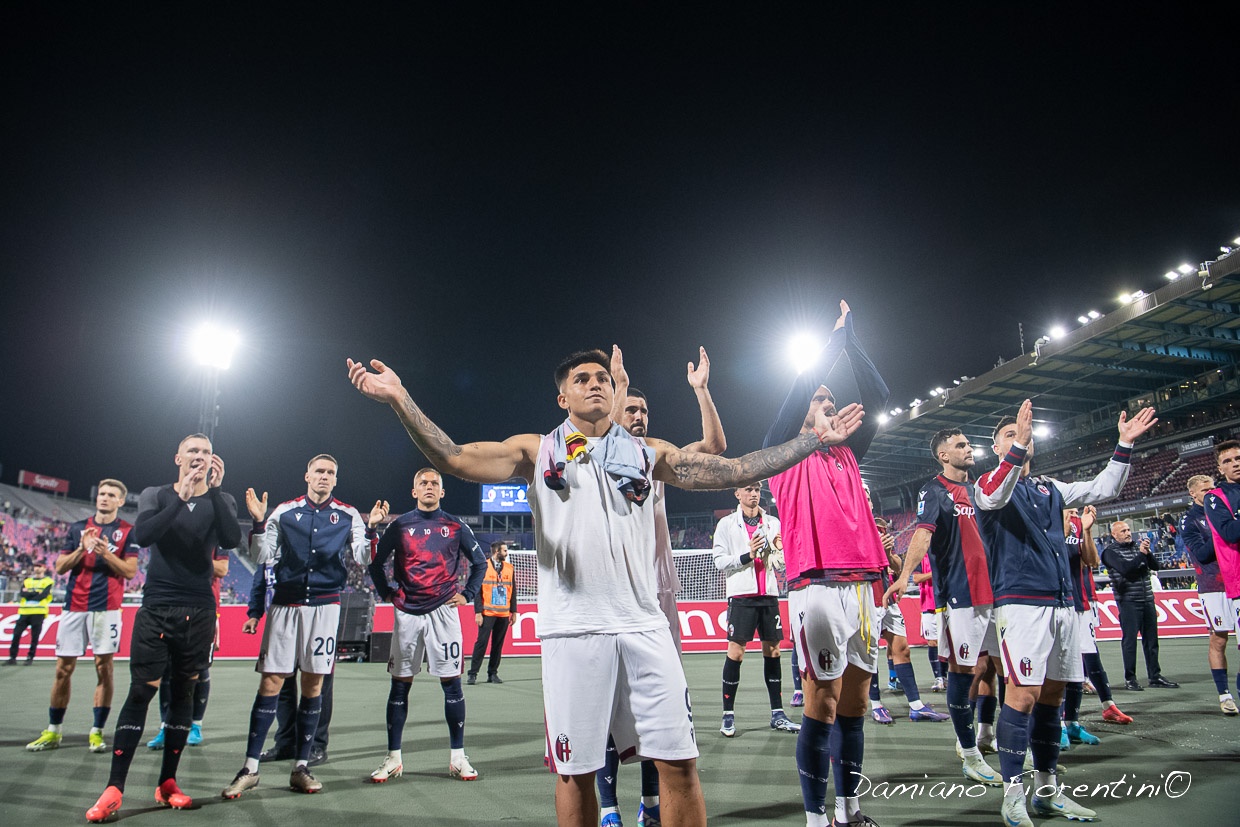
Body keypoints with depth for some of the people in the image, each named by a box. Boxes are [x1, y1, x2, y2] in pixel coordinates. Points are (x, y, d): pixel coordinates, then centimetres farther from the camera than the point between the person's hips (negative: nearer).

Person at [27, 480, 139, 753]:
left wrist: (106, 553, -15)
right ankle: (53, 731, 20)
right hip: (74, 606, 3)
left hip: (106, 608, -3)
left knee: (104, 667, -2)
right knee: (63, 668, 7)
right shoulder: (78, 528, 13)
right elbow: (59, 567, 8)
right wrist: (82, 549, -8)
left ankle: (97, 732, 6)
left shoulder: (128, 531, 3)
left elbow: (130, 571, -3)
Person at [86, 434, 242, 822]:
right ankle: (114, 788, 0)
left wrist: (215, 489, -19)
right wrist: (180, 498, -23)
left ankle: (167, 783, 15)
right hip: (156, 608, -1)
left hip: (198, 612, 1)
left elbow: (231, 540, -13)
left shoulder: (221, 500, 6)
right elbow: (142, 536, -13)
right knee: (141, 691, -6)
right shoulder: (156, 495, 6)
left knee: (183, 692, 6)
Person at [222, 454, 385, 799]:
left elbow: (362, 559, 1)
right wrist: (258, 522, -8)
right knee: (271, 682, -2)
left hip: (325, 605, 0)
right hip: (286, 604, 0)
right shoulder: (284, 511, 6)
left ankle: (301, 767, 16)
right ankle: (250, 768, 10)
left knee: (314, 683, 5)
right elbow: (263, 557, 3)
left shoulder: (348, 515, 6)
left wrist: (370, 528, -13)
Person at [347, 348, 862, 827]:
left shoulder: (649, 454, 14)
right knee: (575, 770, 7)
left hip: (643, 624, 2)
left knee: (678, 760, 3)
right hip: (572, 629, -1)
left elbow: (734, 470, 11)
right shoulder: (537, 451, 9)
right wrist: (400, 399, -14)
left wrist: (815, 439, 8)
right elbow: (454, 458, -2)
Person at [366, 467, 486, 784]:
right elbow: (376, 562, 14)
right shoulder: (400, 526, 6)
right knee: (400, 683, 5)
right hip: (407, 613, 1)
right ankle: (393, 758, 17)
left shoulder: (455, 527, 5)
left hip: (444, 611, -1)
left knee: (451, 682, 0)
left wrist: (467, 595, 6)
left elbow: (480, 562, 13)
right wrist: (387, 593, 6)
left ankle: (458, 758, 10)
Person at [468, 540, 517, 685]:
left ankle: (492, 673, 15)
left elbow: (513, 591, 14)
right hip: (487, 613, -4)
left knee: (498, 644, 6)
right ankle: (473, 674, 4)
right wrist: (478, 612, -8)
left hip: (504, 614, 4)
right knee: (481, 642, -5)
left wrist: (514, 612, 10)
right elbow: (477, 590, -2)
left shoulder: (510, 568, 11)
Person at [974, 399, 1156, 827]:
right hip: (1020, 603, -7)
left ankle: (1047, 791, 19)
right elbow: (995, 497, -23)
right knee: (1022, 695, -12)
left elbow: (1101, 489, 23)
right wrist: (1017, 446, -35)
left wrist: (1124, 445, 13)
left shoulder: (1049, 489, 21)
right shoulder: (988, 483, 1)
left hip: (1061, 603, 7)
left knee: (1051, 695, 10)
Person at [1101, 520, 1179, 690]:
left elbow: (1155, 566, 7)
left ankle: (1155, 677, 18)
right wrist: (1141, 554, -13)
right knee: (1130, 639, -4)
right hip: (1128, 601, -6)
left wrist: (1148, 552, -9)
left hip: (1147, 599, 6)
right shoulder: (1110, 551, -3)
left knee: (1151, 639, 9)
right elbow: (1126, 568, -18)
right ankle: (1129, 679, 3)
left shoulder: (1137, 546, 15)